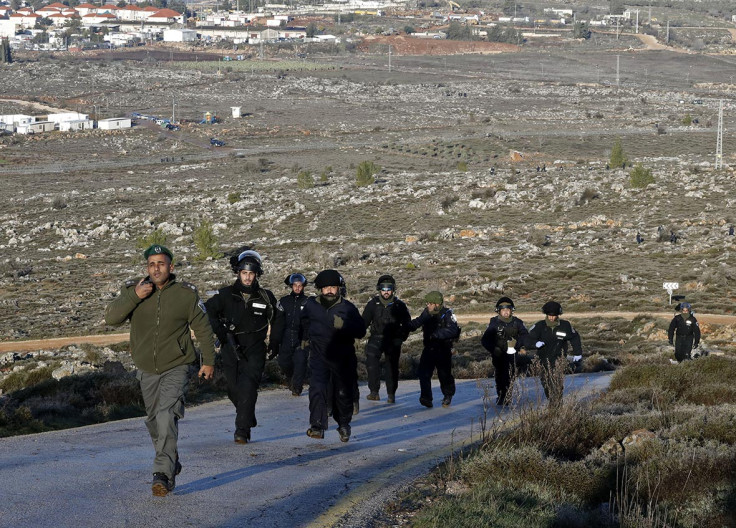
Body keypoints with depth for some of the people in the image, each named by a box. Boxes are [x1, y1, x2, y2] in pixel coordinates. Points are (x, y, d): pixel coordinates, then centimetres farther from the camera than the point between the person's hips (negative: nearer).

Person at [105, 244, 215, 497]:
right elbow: (110, 317, -12)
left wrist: (208, 361, 5)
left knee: (167, 416, -22)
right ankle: (172, 463, 37)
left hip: (176, 367, -4)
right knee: (153, 421, 15)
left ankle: (163, 475, -26)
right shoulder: (133, 290, -1)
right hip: (147, 370, 4)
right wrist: (134, 297, -24)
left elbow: (203, 328, 5)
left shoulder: (186, 294, -5)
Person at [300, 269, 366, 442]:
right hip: (319, 356, 1)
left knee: (343, 393, 7)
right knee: (317, 389, -18)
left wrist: (343, 325, -28)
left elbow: (360, 331, -13)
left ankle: (344, 424, 31)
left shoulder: (347, 308, -5)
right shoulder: (311, 305, 2)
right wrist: (307, 338, 31)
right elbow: (305, 322, 26)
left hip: (343, 358, -1)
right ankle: (317, 426, -21)